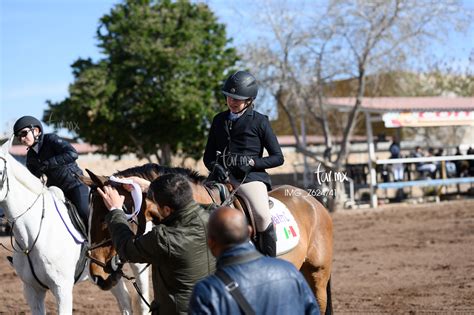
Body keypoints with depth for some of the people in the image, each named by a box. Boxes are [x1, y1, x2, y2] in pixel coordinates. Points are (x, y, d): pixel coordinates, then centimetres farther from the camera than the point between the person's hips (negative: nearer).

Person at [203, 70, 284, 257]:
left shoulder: (259, 121, 3)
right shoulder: (219, 120, 16)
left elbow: (278, 157, 4)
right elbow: (208, 156, 20)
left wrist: (252, 162, -13)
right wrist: (215, 166, -4)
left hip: (250, 176, -4)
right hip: (222, 175, 5)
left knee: (262, 215, -29)